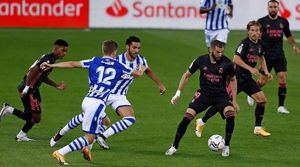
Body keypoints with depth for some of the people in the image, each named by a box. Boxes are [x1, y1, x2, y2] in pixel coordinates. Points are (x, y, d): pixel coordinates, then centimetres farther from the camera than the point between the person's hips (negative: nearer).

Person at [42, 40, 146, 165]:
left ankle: (87, 148, 24)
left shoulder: (94, 61, 11)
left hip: (87, 100, 6)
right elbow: (137, 74, 19)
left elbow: (72, 64, 10)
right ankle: (60, 153, -15)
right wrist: (142, 69, 42)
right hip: (97, 103, -6)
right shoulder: (119, 66, 5)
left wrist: (52, 65, 18)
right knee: (89, 138, -4)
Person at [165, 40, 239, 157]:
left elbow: (233, 80, 7)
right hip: (204, 94, 1)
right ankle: (174, 146, 3)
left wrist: (234, 101, 6)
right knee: (187, 117, -15)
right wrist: (178, 93, 2)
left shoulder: (227, 63, -11)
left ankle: (226, 146, -6)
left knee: (230, 115, -27)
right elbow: (187, 75, 6)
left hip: (221, 95, -1)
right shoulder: (201, 60, -9)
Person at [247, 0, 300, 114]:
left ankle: (281, 106, -1)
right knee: (263, 81, -2)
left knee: (282, 80, -7)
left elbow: (288, 36, 21)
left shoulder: (283, 22, 7)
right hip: (266, 56, -3)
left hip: (279, 55, 3)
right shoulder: (262, 22, -3)